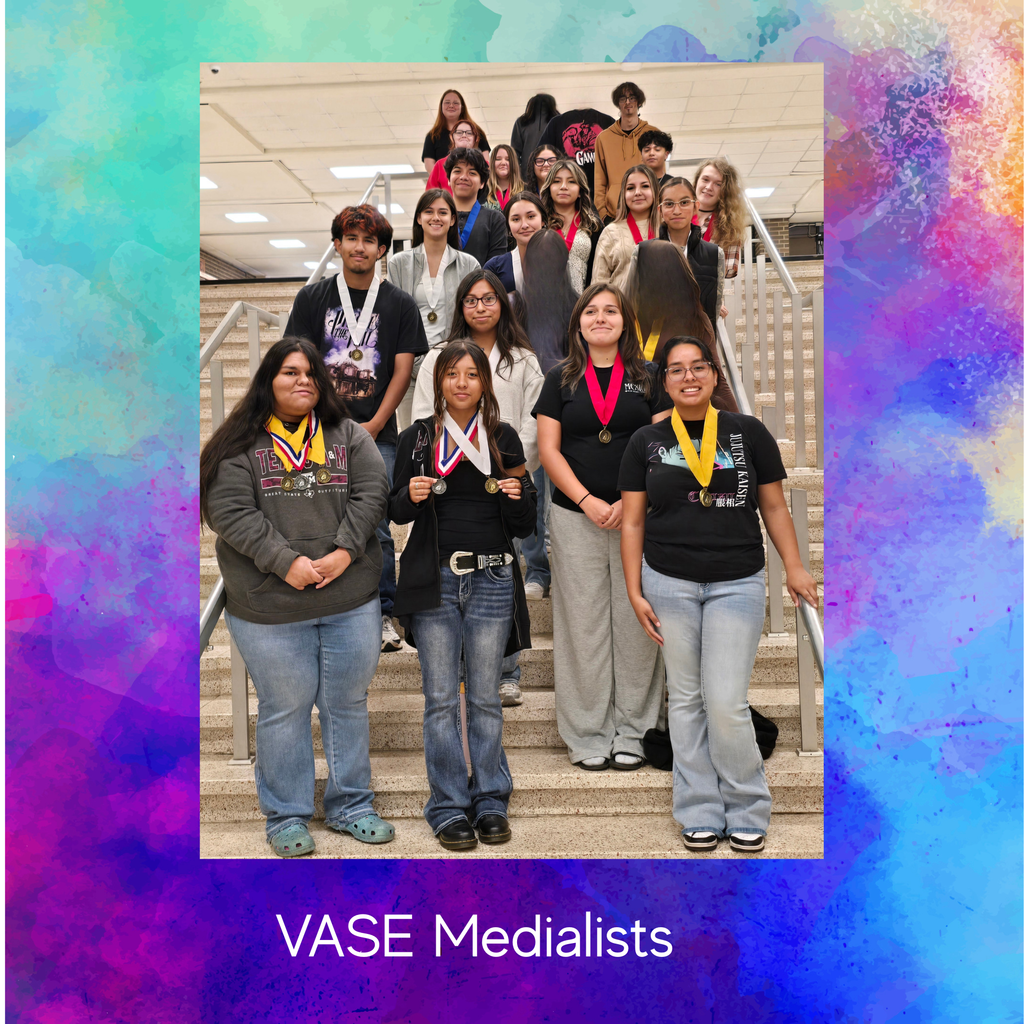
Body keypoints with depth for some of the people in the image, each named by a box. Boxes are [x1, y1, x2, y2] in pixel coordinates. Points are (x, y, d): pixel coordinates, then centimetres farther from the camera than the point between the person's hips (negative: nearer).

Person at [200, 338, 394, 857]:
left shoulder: (349, 435, 8)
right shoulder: (240, 445, 0)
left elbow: (371, 493, -1)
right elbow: (230, 512, -10)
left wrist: (345, 551, -13)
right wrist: (286, 562, -18)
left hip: (352, 601, 3)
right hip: (270, 609, -2)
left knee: (348, 703, 13)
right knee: (284, 708, 9)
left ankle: (350, 806, 30)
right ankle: (286, 817, 26)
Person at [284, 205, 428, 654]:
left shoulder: (399, 304, 7)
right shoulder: (312, 297, 8)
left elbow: (402, 370, 3)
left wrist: (374, 425, -6)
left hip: (377, 434, -1)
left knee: (375, 528, 0)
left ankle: (382, 614, 14)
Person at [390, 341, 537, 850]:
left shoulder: (504, 438, 7)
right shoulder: (417, 438, 6)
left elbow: (523, 526, 8)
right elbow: (396, 511, 9)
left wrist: (516, 498, -13)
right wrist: (411, 495, -11)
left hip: (491, 580, 0)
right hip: (434, 580, 0)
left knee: (486, 698, 7)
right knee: (441, 699, 4)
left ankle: (490, 802, 22)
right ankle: (450, 808, 16)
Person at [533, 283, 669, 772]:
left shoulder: (647, 379, 8)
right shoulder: (561, 380, 9)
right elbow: (549, 449, 3)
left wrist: (629, 503, -10)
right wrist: (587, 501, -9)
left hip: (637, 516, 0)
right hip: (576, 517, 0)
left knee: (635, 621, 3)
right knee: (583, 623, 3)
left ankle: (631, 731, 16)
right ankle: (588, 735, 14)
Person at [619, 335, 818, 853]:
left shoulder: (749, 433, 4)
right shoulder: (645, 442, 5)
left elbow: (774, 506, 7)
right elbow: (632, 522, 5)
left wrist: (794, 568, -3)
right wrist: (635, 592, 0)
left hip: (737, 582, -1)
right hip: (669, 582, 1)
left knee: (726, 703, -3)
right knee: (686, 699, 8)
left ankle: (747, 810, 20)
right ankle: (700, 813, 22)